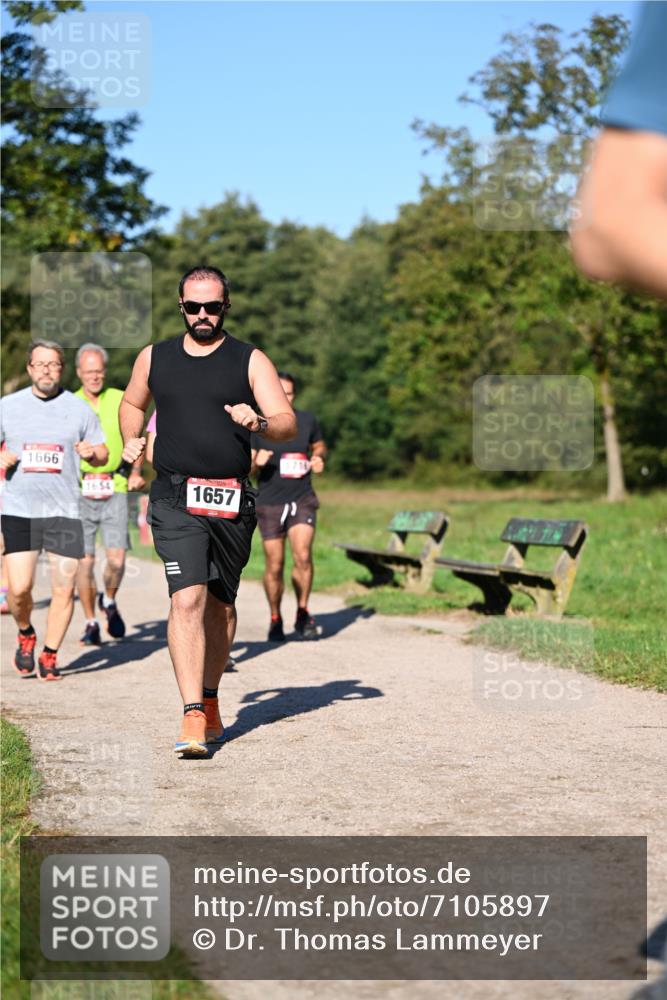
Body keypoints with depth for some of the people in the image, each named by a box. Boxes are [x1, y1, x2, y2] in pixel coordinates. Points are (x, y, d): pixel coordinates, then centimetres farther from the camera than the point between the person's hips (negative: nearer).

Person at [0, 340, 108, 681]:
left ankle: (49, 655, 14)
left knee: (64, 589, -3)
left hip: (64, 510, 0)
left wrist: (92, 453, -10)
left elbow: (102, 454, 12)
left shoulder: (79, 409, 5)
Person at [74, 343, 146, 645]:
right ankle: (90, 622, 13)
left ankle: (109, 601, 21)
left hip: (115, 489, 0)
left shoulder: (121, 401, 8)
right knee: (85, 560, -1)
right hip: (79, 492, 0)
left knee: (116, 558, -9)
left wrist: (135, 473, 0)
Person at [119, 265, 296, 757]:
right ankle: (193, 717, -20)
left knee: (220, 604, 11)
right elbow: (132, 403, 30)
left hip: (231, 502, 1)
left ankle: (210, 702, 30)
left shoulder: (251, 361, 4)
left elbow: (289, 424, -4)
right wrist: (132, 441, 12)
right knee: (188, 599, -16)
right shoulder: (154, 358, 11)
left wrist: (259, 422, -25)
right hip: (176, 499, -1)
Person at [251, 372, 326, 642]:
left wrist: (319, 459, -1)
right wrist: (257, 462, -25)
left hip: (302, 500, 1)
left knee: (303, 556, -16)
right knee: (274, 565, 1)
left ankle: (303, 614, 2)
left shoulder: (307, 420, 4)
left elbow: (320, 446, 21)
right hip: (269, 504, -1)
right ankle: (275, 620, 20)